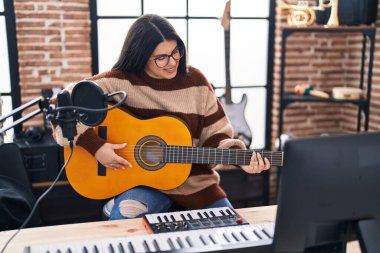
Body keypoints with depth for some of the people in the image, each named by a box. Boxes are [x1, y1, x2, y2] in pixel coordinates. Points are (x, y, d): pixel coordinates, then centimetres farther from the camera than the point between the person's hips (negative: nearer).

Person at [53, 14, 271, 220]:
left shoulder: (195, 81, -1)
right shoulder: (119, 82, -12)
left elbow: (215, 136, 2)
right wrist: (95, 146, -23)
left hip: (195, 182, 4)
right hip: (141, 181, -3)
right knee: (125, 219, -33)